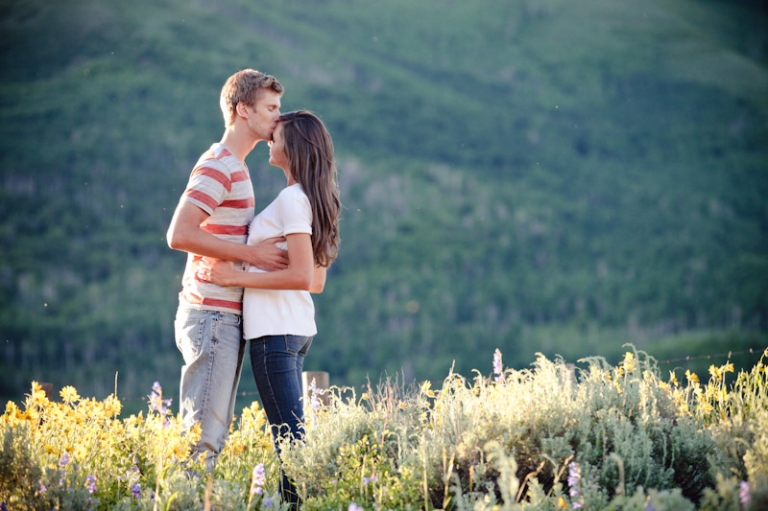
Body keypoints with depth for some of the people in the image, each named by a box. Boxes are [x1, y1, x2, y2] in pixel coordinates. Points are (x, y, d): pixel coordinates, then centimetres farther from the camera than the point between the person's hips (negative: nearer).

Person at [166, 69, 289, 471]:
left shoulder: (235, 167, 19)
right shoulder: (217, 167, -13)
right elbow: (179, 235, -24)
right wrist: (251, 253, -21)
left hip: (226, 317, 10)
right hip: (212, 315, -10)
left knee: (213, 432, 12)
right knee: (203, 434, -9)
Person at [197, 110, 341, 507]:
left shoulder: (291, 199, -14)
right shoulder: (313, 199, 15)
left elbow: (303, 277, -21)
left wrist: (236, 276, -18)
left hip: (276, 331, -10)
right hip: (299, 329, 10)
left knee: (288, 434, -8)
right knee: (291, 433, 12)